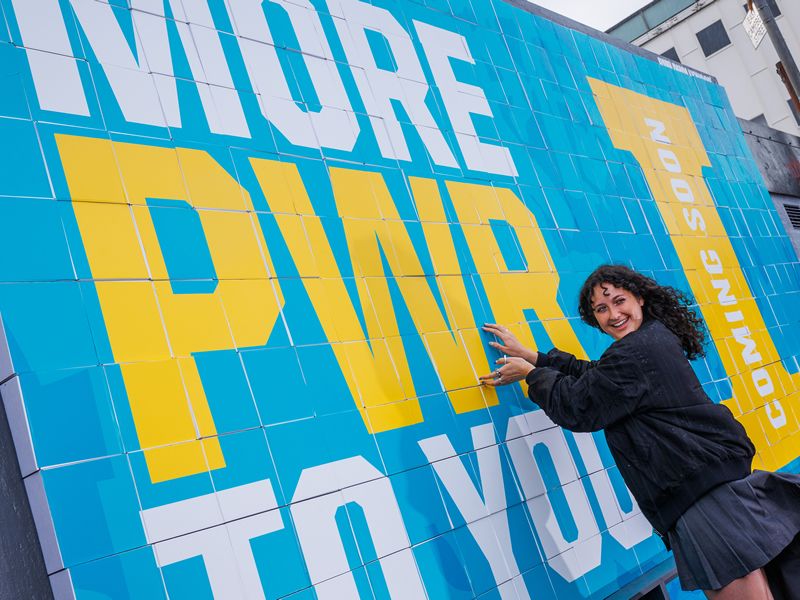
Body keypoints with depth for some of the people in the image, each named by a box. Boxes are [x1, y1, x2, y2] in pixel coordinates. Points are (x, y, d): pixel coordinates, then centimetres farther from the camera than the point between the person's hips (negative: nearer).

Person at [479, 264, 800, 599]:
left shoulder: (635, 352, -16)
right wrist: (531, 355, 24)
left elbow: (578, 408, -9)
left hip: (702, 483, -11)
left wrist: (530, 373, 6)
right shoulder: (655, 337, 16)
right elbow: (593, 375, 25)